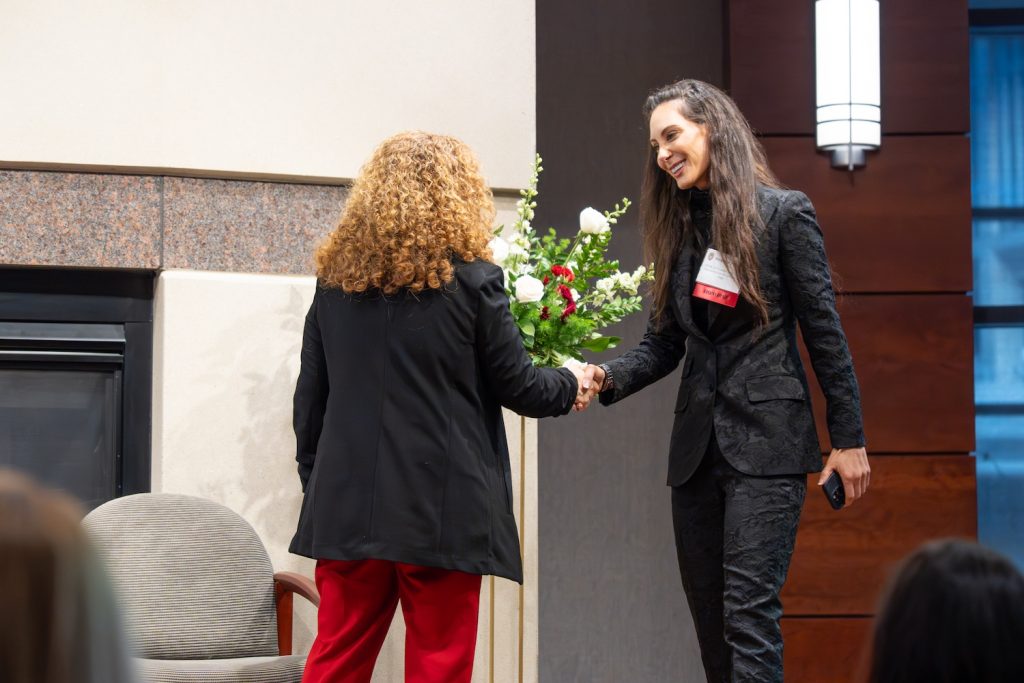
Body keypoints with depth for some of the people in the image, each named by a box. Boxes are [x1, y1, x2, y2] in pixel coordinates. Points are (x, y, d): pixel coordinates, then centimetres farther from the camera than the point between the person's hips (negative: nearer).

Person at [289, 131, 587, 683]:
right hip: (441, 509, -4)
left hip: (348, 504, 4)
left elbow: (310, 398, 9)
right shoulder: (472, 279, -6)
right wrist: (570, 386, 21)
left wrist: (316, 481, 18)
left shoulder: (336, 275, 6)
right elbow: (518, 387, 1)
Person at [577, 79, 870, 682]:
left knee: (748, 609, -14)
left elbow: (824, 332, -3)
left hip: (767, 440, -6)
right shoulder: (678, 229, 14)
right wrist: (607, 377, -8)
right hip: (698, 445, 6)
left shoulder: (783, 213, -3)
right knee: (709, 616, 7)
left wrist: (849, 439, -5)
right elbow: (664, 344, 12)